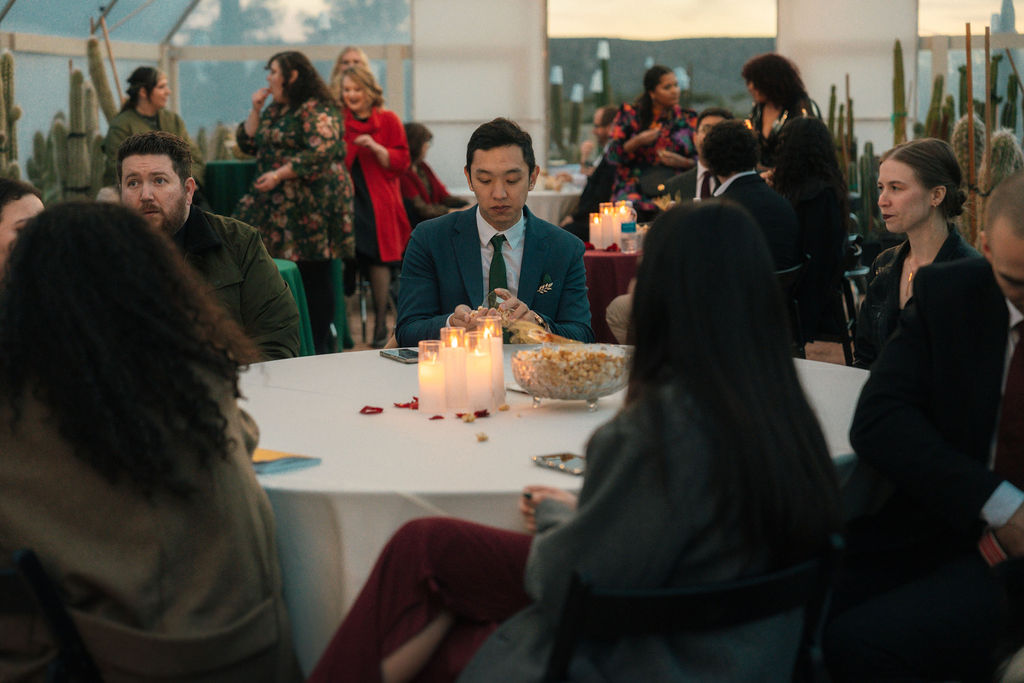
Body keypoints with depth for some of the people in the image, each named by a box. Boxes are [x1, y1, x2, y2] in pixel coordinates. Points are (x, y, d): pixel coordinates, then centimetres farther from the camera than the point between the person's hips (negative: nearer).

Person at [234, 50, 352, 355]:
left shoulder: (317, 109, -9)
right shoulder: (274, 110, 20)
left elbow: (322, 151, -20)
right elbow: (247, 144, 21)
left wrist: (279, 174, -22)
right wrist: (256, 110, 9)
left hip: (312, 206, -8)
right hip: (277, 204, 8)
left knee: (314, 273, -4)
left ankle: (321, 345, 2)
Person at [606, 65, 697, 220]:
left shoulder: (687, 119, 13)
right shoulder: (630, 114, 9)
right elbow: (612, 155, 4)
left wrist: (682, 162, -8)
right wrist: (637, 142, -12)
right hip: (635, 190, -1)